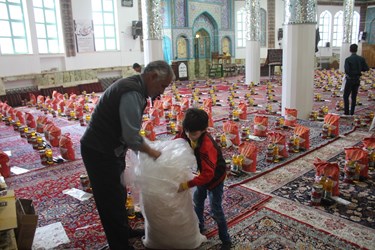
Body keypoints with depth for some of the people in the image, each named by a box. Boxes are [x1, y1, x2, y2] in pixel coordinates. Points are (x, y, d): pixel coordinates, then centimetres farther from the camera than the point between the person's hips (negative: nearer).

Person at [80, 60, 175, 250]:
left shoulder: (134, 87, 7)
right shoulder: (132, 93, -25)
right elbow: (132, 137, -26)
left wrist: (146, 149, 5)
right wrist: (152, 152, -10)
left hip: (108, 149, 10)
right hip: (99, 152, -10)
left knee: (118, 194, 23)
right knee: (111, 200, 5)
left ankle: (124, 231, 43)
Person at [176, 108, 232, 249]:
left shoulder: (207, 146, -41)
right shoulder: (186, 134, -21)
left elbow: (208, 174, -43)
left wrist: (187, 185, -46)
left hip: (215, 177, -7)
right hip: (203, 173, 7)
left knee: (215, 209, 0)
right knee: (197, 201, 22)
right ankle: (199, 227, 46)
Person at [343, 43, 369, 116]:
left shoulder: (348, 59, -14)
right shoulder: (361, 59, 0)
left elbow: (346, 71, -21)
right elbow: (366, 68, -1)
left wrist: (348, 73, 0)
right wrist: (359, 69, 13)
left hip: (350, 80, -5)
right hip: (357, 80, 5)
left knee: (346, 96, 4)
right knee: (354, 97, 12)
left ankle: (346, 112, 0)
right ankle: (352, 112, 16)